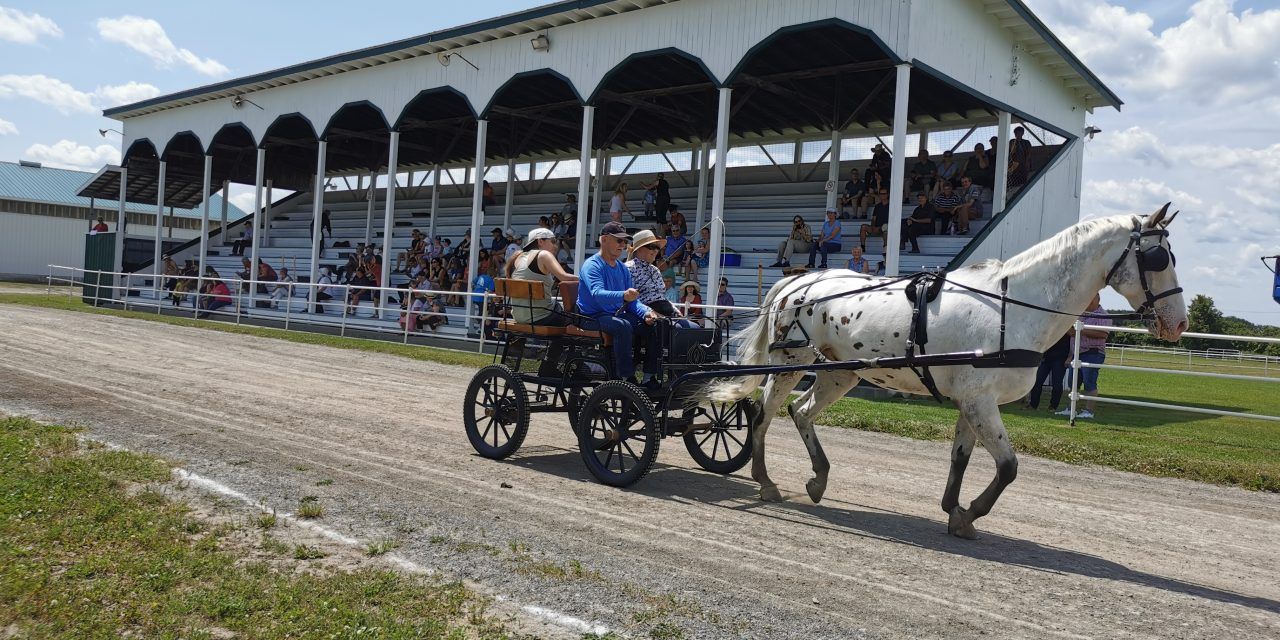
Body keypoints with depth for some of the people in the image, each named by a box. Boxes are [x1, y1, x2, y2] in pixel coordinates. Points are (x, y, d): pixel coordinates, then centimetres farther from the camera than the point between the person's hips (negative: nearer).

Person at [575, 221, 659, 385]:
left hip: (618, 315, 8)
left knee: (653, 325, -11)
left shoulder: (623, 268, 16)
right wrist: (623, 296, -47)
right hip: (593, 317, -7)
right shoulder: (592, 265, -10)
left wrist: (646, 312, -9)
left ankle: (649, 377, -7)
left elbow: (632, 300, 14)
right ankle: (627, 378, -31)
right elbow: (597, 293, -28)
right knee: (623, 326, -35)